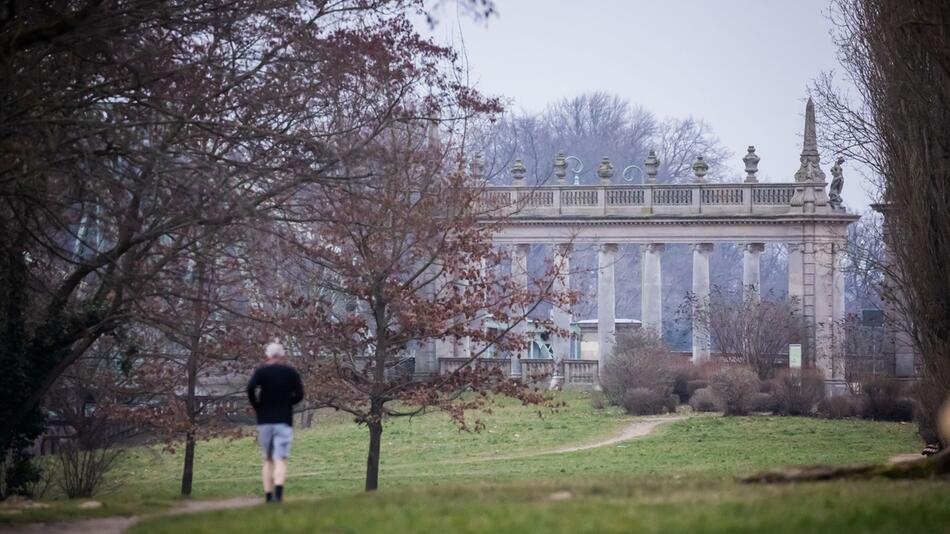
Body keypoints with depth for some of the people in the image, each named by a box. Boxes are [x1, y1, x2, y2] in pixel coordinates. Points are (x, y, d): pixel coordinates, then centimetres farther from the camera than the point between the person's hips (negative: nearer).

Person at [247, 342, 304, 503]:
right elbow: (299, 395, 3)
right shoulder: (291, 373, 4)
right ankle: (279, 492, -28)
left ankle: (268, 496, 10)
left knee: (268, 461, 12)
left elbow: (250, 388, -15)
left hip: (265, 421, 1)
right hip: (284, 421, -1)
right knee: (280, 460, -7)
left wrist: (257, 407, -1)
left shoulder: (261, 371, 1)